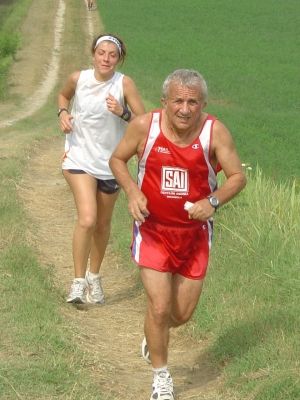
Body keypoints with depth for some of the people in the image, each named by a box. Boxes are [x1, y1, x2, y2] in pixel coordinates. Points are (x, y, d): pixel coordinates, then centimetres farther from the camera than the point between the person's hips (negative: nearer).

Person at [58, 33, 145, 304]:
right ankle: (79, 281, -8)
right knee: (87, 219, -20)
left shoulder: (124, 84, -12)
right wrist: (63, 113, -4)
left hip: (110, 163, 1)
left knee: (103, 224, 14)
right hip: (80, 159, -1)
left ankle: (94, 276, 37)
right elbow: (64, 95, 16)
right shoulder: (78, 79, -8)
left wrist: (123, 112, -28)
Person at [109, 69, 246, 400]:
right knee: (158, 307, -9)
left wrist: (213, 201, -27)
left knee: (183, 313, 9)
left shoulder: (214, 132, -16)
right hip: (153, 228, -1)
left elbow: (238, 177, -9)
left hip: (194, 232, 1)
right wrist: (132, 191, -18)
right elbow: (117, 159, 0)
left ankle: (153, 337, 46)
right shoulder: (145, 126, -15)